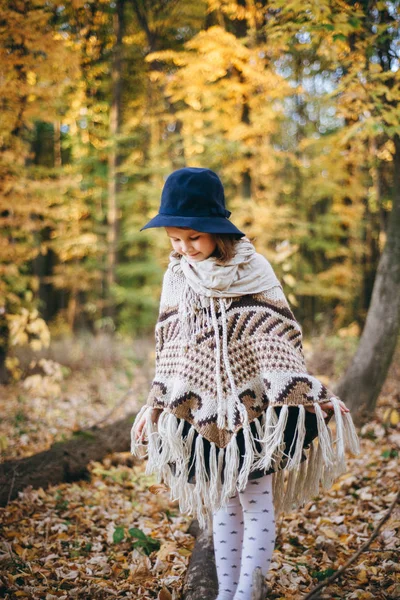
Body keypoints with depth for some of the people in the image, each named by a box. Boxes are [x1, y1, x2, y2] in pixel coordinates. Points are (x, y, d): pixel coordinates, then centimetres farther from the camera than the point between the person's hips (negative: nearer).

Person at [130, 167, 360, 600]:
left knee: (257, 500, -1)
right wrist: (153, 406, 7)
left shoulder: (253, 271, -9)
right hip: (205, 410, 3)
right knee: (222, 503, 10)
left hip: (255, 406, -3)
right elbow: (170, 351, 8)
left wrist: (314, 396, -15)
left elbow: (279, 342, -9)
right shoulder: (177, 278, 2)